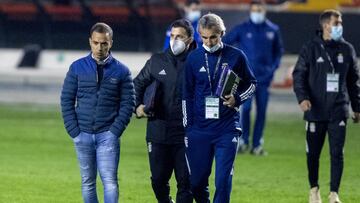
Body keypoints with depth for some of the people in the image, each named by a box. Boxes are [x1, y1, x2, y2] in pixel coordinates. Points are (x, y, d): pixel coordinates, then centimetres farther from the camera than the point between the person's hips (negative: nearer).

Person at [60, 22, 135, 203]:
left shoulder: (121, 71, 2)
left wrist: (115, 131, -8)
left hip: (108, 135, -2)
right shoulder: (77, 68, 4)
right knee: (87, 182, 7)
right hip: (83, 134, 2)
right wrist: (73, 130, -3)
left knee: (110, 181, -11)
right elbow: (67, 100, 5)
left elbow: (128, 103, 2)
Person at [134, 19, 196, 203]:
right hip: (158, 131, 3)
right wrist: (137, 106, 4)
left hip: (186, 133, -3)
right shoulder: (157, 61, 7)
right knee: (158, 180, 10)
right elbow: (138, 84, 19)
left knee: (185, 181, -1)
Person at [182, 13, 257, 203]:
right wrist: (188, 126, 8)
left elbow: (251, 84, 12)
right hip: (199, 129, 2)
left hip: (226, 128, -2)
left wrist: (237, 99, -8)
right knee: (196, 182, 5)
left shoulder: (235, 56, -1)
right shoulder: (194, 58, 4)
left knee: (223, 181, -8)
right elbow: (187, 94, 12)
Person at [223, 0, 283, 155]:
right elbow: (224, 43, 6)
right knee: (245, 108, -13)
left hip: (264, 77, 2)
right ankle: (243, 141, -3)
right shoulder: (242, 29, 1)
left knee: (261, 111, 3)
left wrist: (274, 66, 7)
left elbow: (278, 50, 19)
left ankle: (257, 145, 9)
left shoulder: (273, 30, 7)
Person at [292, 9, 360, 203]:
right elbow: (299, 75, -2)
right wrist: (302, 97, -18)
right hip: (315, 110, -1)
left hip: (338, 110, 2)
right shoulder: (311, 49, -1)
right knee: (313, 153, 7)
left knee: (337, 152, -5)